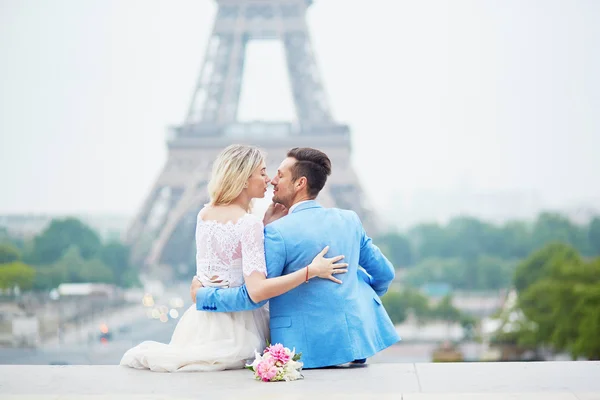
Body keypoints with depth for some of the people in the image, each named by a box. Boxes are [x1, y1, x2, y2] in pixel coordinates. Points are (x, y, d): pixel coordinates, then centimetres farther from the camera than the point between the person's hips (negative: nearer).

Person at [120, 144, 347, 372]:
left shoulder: (203, 215, 6)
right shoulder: (249, 224, -17)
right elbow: (257, 290, -25)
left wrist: (267, 222, 8)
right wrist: (311, 271, -24)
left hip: (201, 320, 9)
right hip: (236, 326, -8)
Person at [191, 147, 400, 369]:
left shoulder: (278, 232, -13)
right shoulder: (349, 220, 4)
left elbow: (253, 296, -10)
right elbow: (384, 273, 13)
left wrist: (202, 295, 4)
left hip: (311, 349, -4)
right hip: (358, 339, 5)